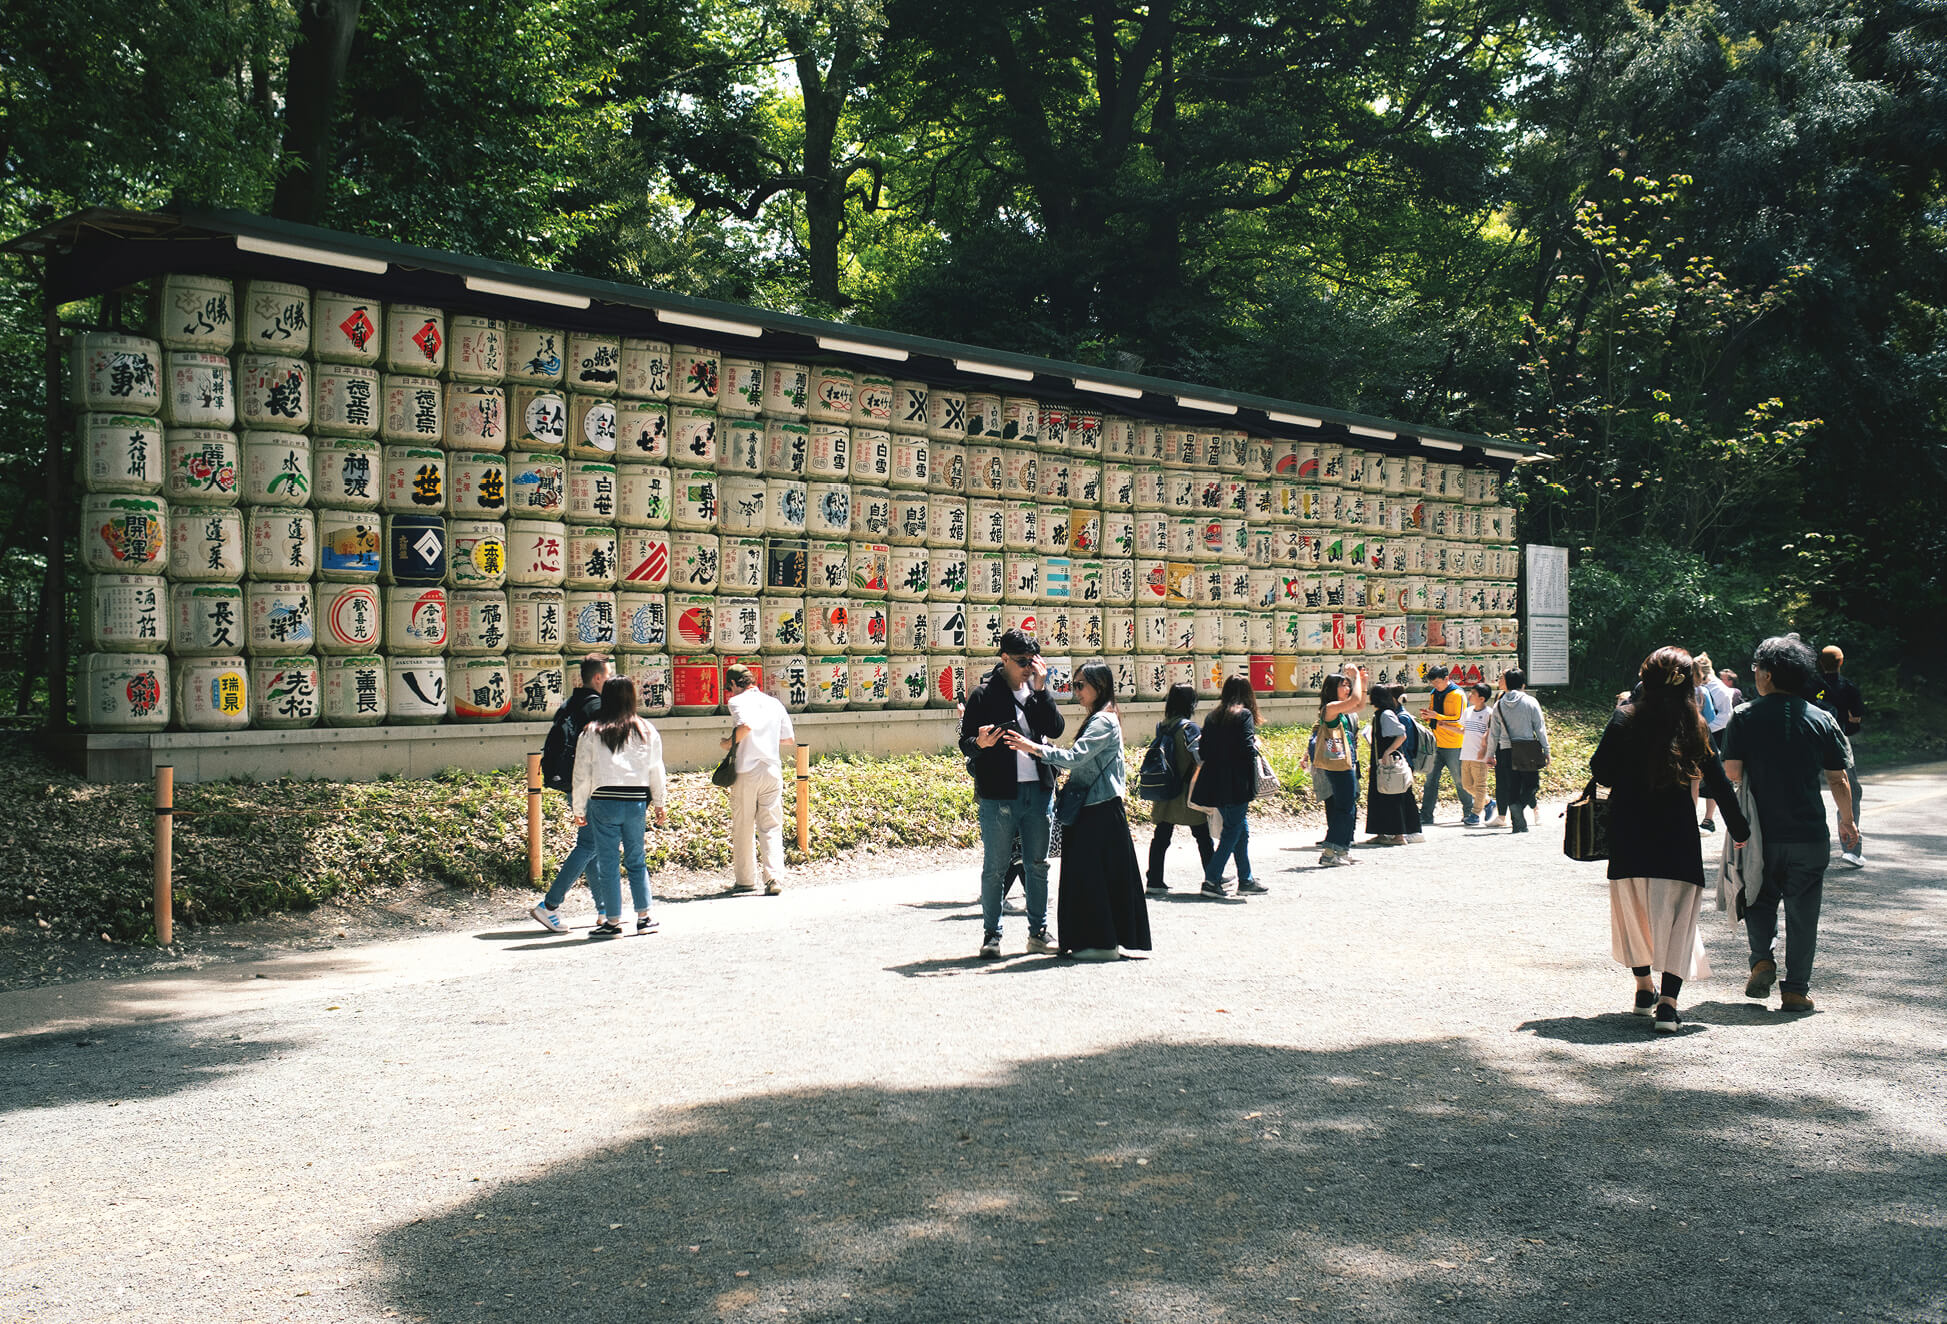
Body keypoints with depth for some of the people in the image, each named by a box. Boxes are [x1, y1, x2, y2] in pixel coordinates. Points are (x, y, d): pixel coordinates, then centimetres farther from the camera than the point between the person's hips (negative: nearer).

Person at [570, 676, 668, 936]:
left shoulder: (592, 732, -1)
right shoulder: (647, 732, 4)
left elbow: (582, 775, 0)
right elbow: (656, 772, 9)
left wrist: (579, 809, 9)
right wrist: (660, 805, 19)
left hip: (604, 802, -2)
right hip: (636, 801, 2)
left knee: (607, 863, 5)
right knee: (636, 860, 14)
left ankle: (613, 921, 7)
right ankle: (644, 917, 13)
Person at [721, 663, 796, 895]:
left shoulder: (738, 701, -3)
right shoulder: (775, 703, 13)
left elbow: (746, 725, -23)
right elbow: (790, 739, 15)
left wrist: (730, 742, -6)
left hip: (747, 770, -4)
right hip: (773, 770, 4)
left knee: (743, 828, 8)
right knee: (771, 827, 3)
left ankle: (745, 879, 15)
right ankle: (774, 878, -10)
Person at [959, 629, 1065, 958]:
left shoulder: (1037, 691, 10)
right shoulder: (984, 694, -3)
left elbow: (1055, 729, -4)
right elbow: (965, 743, -4)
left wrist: (1040, 689, -11)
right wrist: (980, 743, -26)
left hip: (1038, 790, 4)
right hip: (998, 793, -4)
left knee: (1037, 864, 11)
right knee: (995, 867, 2)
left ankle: (1038, 931, 21)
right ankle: (991, 933, 13)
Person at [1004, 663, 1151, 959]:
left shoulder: (1103, 721, -14)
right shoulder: (1098, 719, 17)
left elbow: (1075, 757, -24)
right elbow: (1081, 760, 17)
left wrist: (1035, 748, -22)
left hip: (1100, 812, -10)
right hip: (1092, 808, 10)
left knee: (1093, 874, -6)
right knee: (1087, 874, 11)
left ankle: (1102, 942, 0)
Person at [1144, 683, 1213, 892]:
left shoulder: (1161, 726, 5)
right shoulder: (1188, 727, -14)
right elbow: (1201, 758, -19)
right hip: (1187, 792, -6)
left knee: (1161, 836, 7)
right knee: (1202, 836, 6)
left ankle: (1154, 881, 6)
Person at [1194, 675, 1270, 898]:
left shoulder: (1212, 716, 10)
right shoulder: (1244, 715, -9)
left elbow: (1203, 751, 8)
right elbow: (1248, 750, -16)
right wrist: (1256, 744, 4)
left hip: (1215, 785, 7)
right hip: (1236, 785, -7)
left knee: (1241, 830, 16)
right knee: (1233, 831, -1)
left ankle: (1246, 879, 19)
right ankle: (1211, 880, -6)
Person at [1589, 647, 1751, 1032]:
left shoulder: (1626, 718, -6)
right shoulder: (1694, 726, -3)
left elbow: (1602, 772, -8)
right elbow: (1717, 783, 1)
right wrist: (1739, 828, 12)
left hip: (1629, 835, 1)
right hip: (1677, 836, 0)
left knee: (1635, 912, 18)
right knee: (1678, 916, 4)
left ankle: (1644, 990, 30)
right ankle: (1668, 1003, -7)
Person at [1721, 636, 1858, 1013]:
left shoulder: (1744, 717, -4)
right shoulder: (1823, 720, 1)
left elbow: (1732, 772, -9)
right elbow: (1839, 781, 4)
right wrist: (1847, 822, 18)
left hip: (1761, 834, -1)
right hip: (1810, 836, 1)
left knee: (1760, 899, 19)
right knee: (1802, 913, 9)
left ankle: (1762, 958, -1)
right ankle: (1796, 989, 10)